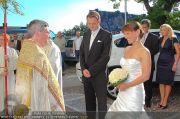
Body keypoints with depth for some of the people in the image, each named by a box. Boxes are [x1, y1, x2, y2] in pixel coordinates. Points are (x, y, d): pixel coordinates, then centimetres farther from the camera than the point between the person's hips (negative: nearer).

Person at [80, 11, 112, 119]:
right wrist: (84, 69, -5)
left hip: (99, 75, -5)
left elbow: (105, 57, -14)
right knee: (89, 102, 14)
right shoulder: (86, 35, 12)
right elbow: (82, 53, 11)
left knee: (102, 102, 4)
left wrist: (91, 71, -14)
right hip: (86, 75, 6)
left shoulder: (106, 35, -7)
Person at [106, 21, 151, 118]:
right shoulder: (127, 49, 9)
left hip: (134, 91, -7)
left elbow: (145, 76, -16)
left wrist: (126, 85, -15)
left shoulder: (144, 52, -13)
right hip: (123, 92, 7)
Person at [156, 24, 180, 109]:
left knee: (167, 82, 2)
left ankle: (165, 101, 8)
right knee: (161, 82, 6)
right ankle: (162, 100, 15)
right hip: (160, 62, 6)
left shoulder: (173, 39, -7)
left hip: (169, 63, -5)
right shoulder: (160, 39, 8)